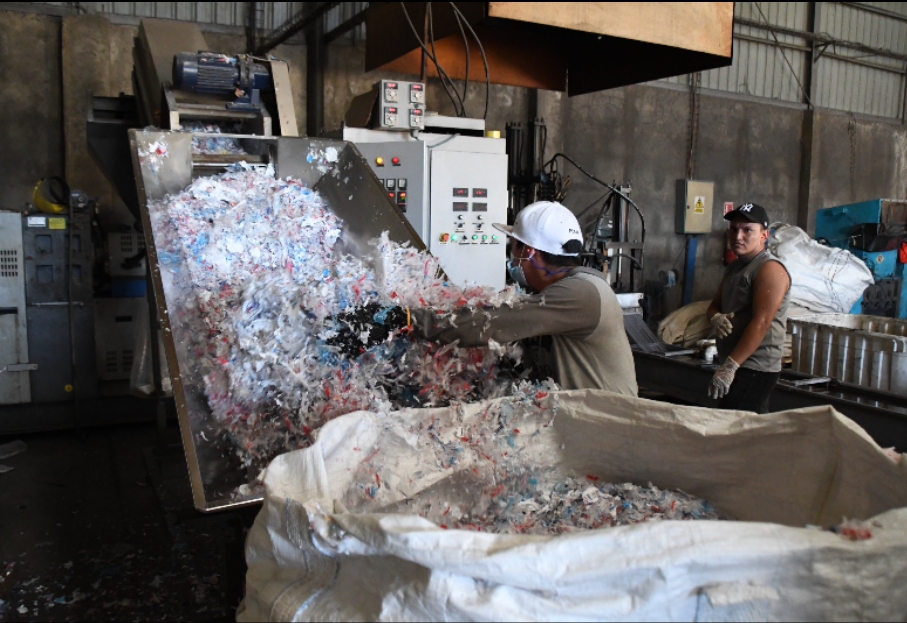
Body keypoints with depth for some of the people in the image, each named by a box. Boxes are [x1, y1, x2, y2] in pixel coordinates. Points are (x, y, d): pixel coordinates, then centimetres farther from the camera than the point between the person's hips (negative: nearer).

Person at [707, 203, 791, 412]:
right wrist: (715, 318, -6)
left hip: (755, 371, -9)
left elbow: (761, 323, -21)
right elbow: (715, 305, 21)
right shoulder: (734, 267, 16)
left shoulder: (770, 269, -12)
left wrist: (730, 366, -25)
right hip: (736, 366, 9)